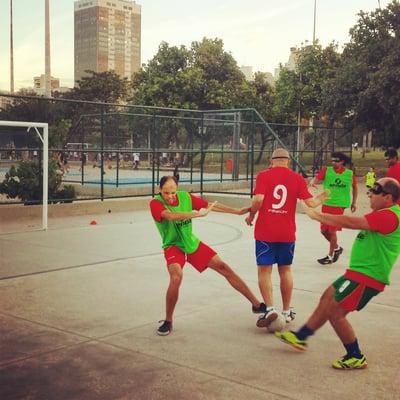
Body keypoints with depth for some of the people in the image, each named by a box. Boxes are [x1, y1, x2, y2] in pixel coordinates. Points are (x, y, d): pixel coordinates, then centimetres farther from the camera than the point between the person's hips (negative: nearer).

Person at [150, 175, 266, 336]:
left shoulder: (185, 197, -6)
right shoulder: (156, 203, -20)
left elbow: (211, 206, 3)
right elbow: (171, 216, -40)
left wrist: (237, 211, 4)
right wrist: (198, 214, -43)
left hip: (192, 243, 5)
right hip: (173, 246, -5)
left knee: (223, 267, 2)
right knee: (176, 277, -31)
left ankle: (256, 304, 14)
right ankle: (168, 321, -9)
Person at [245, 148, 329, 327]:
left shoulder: (264, 175, -4)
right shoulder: (297, 179, 2)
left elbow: (258, 199, -16)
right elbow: (311, 202, -1)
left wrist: (251, 216, 1)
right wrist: (321, 198, 21)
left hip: (265, 231, -2)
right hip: (287, 233, 3)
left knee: (264, 270, 4)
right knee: (285, 270, 15)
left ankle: (270, 309, -10)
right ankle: (286, 311, 24)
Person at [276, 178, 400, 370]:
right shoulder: (383, 214, 13)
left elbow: (351, 222, -27)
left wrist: (318, 215, -21)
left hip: (367, 277, -10)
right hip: (358, 272, 10)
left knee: (335, 312, -6)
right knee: (327, 298, 17)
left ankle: (356, 357, 9)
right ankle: (301, 336, 30)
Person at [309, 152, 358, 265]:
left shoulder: (350, 174, -1)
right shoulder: (326, 170, -2)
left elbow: (355, 188, 14)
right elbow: (316, 179, -16)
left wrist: (354, 202, 15)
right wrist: (313, 182, -38)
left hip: (339, 205, -3)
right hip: (326, 204, 3)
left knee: (332, 231, -3)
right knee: (324, 230, 8)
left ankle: (330, 256, 13)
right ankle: (336, 248, 34)